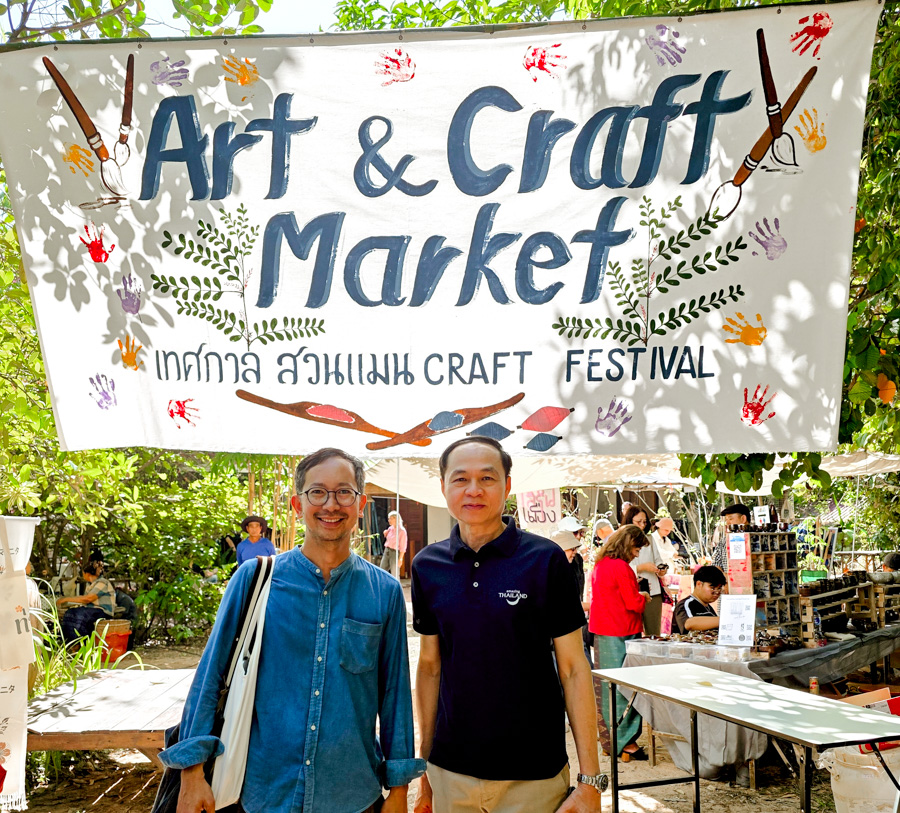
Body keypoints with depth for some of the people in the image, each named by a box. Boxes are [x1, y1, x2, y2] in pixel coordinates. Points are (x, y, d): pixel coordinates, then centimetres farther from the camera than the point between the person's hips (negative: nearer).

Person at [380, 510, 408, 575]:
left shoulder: (402, 531, -11)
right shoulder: (390, 528, 8)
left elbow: (403, 547, -12)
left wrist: (400, 559, -15)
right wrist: (386, 534, 3)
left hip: (394, 552, -7)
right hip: (386, 551, 7)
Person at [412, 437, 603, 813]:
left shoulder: (546, 560, -9)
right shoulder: (427, 566, 0)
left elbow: (573, 668, -6)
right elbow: (430, 666, 8)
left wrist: (590, 780, -8)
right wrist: (424, 762, 7)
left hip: (533, 776, -3)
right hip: (451, 773, 3)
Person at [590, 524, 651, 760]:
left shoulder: (600, 566, 12)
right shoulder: (621, 568, -16)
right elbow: (634, 603, -15)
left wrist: (635, 594, 17)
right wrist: (644, 597, 5)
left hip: (601, 633, 9)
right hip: (621, 635, -9)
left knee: (606, 687, 13)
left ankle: (608, 740, 20)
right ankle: (626, 743, 2)